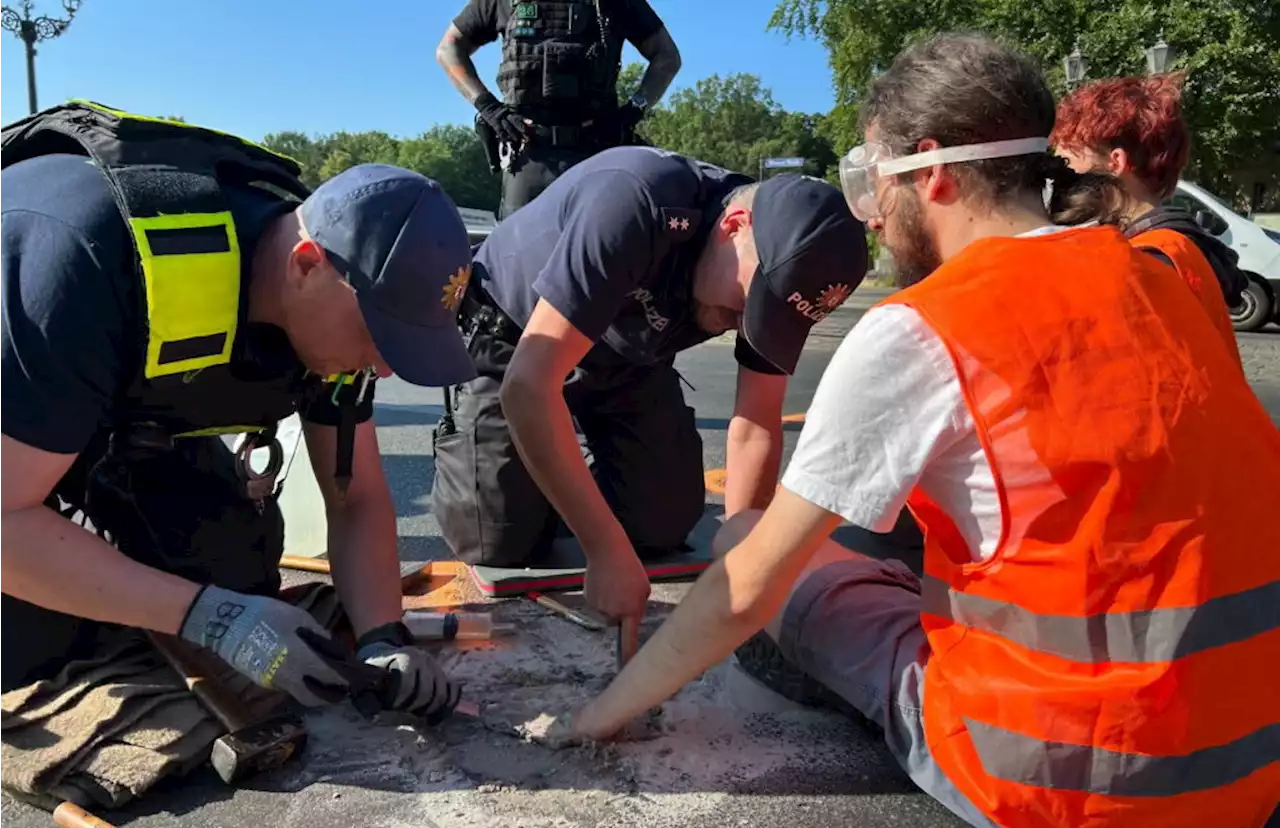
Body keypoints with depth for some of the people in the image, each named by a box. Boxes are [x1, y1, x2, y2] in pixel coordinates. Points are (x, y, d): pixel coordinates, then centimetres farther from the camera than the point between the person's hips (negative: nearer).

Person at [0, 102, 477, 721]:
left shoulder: (331, 303, -21)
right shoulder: (95, 257, -42)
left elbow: (356, 500, -13)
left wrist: (383, 639, -27)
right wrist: (208, 616, -40)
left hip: (131, 419, 5)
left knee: (237, 571, -7)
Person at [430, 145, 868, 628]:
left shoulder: (779, 267, -21)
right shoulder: (634, 204, -40)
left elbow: (757, 425, -12)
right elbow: (529, 386, -43)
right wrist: (608, 552, -41)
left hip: (625, 356, 5)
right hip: (512, 338, -4)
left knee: (663, 530, -4)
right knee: (502, 542, -12)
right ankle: (461, 436, 19)